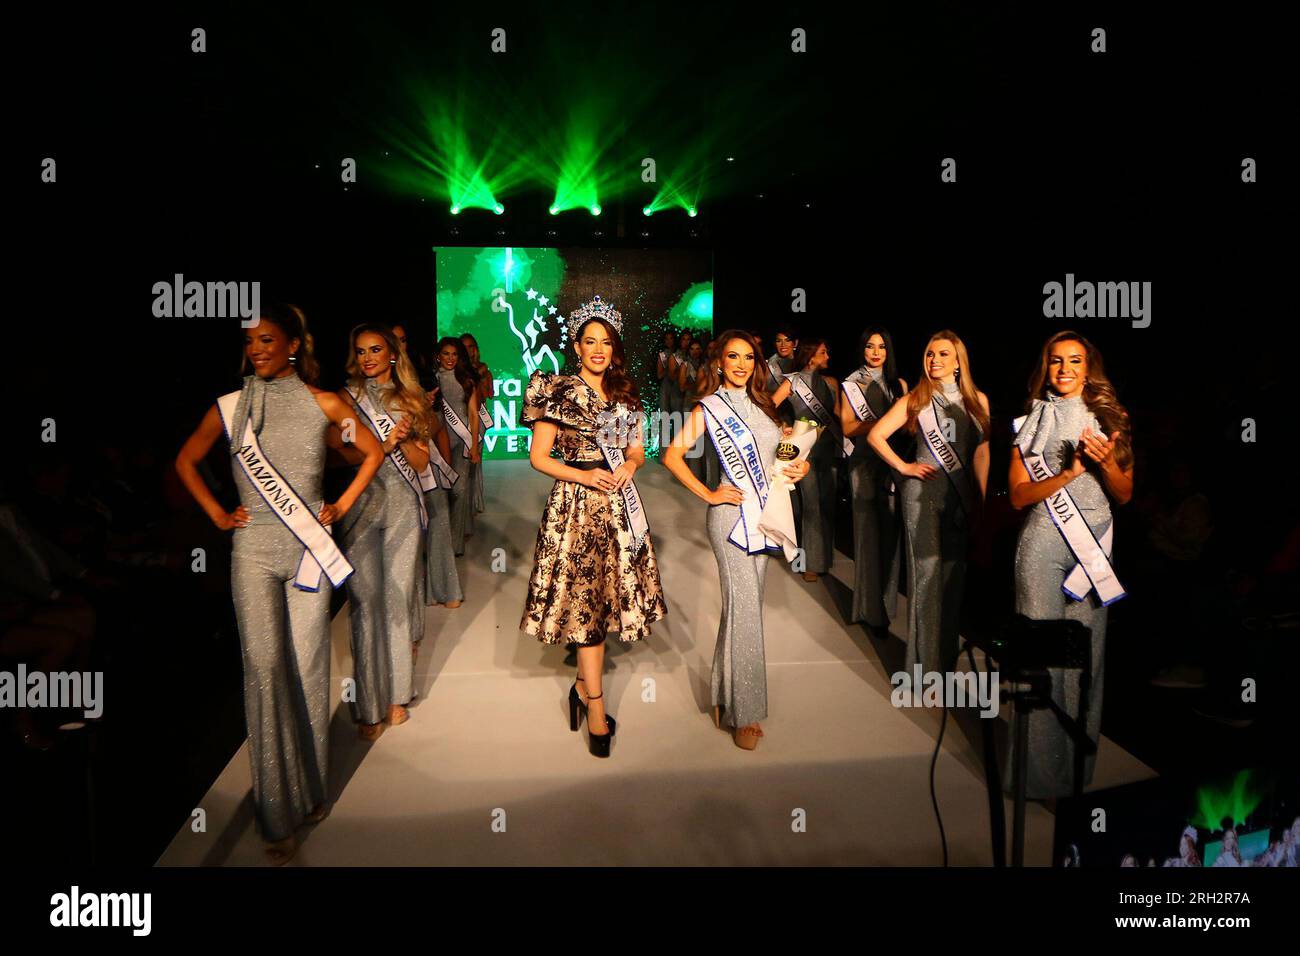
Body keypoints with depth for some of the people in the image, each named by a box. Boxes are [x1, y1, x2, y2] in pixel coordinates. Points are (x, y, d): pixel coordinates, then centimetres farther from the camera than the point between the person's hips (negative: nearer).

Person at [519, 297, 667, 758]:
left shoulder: (625, 394, 12)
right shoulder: (560, 392, -2)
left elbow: (637, 449, 18)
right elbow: (538, 457, -4)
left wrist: (629, 465, -5)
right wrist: (584, 476, -16)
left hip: (618, 504, 5)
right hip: (577, 505, -5)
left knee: (607, 598, 7)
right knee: (586, 600, -3)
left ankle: (583, 686, 25)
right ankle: (596, 711, 5)